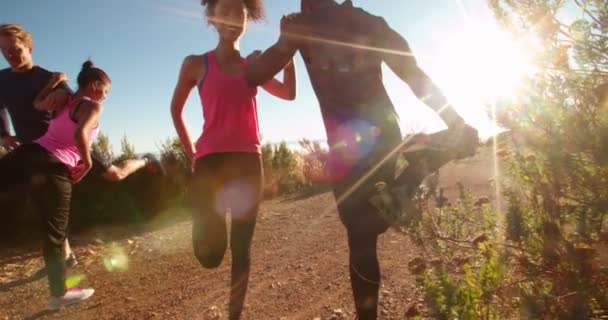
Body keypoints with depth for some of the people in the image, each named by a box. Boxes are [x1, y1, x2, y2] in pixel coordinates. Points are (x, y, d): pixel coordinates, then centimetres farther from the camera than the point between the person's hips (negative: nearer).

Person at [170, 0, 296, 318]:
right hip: (211, 160, -2)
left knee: (241, 248, 5)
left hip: (248, 161, 3)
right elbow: (176, 109, 15)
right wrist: (191, 151, 10)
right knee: (210, 254, -8)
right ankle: (204, 224, 27)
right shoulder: (196, 64, 5)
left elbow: (288, 92, 3)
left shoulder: (252, 64, 14)